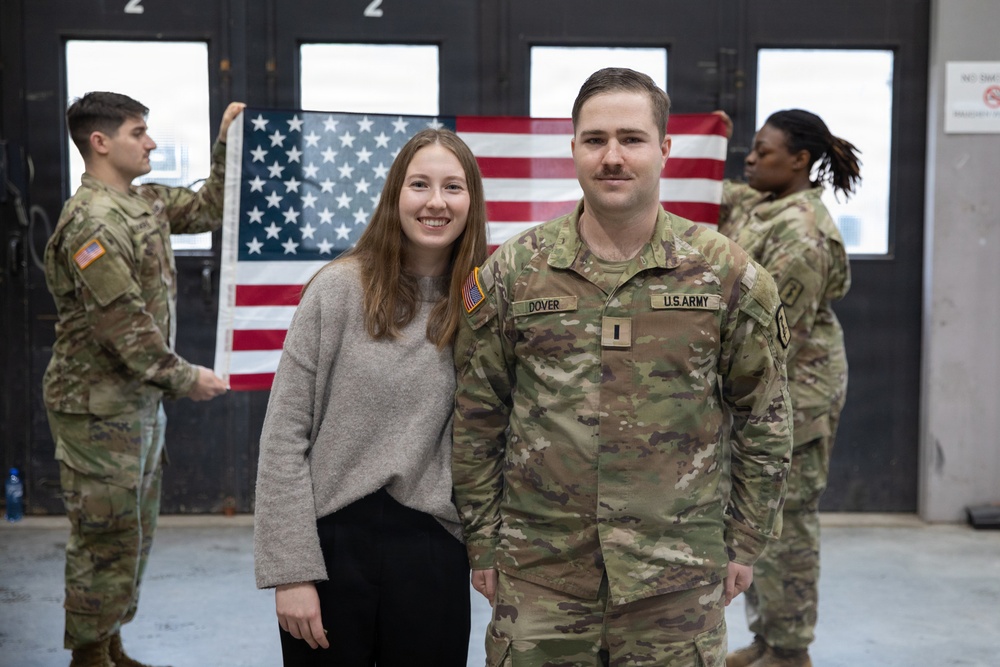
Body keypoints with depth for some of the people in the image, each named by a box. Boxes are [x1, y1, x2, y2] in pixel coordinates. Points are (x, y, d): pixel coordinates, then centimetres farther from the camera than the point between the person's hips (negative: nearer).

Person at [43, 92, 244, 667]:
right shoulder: (92, 223, -20)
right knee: (106, 535, 0)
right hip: (99, 406, -9)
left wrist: (228, 143, 11)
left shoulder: (147, 201, 8)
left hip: (142, 399, 9)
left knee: (135, 532, 17)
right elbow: (123, 325, -23)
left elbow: (209, 209, 21)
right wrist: (184, 379, -15)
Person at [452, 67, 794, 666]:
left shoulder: (728, 275, -1)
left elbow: (764, 421, 6)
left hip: (677, 583, 0)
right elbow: (476, 419, 5)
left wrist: (745, 543, 5)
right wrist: (483, 543, 5)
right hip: (538, 575, 1)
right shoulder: (512, 272, 0)